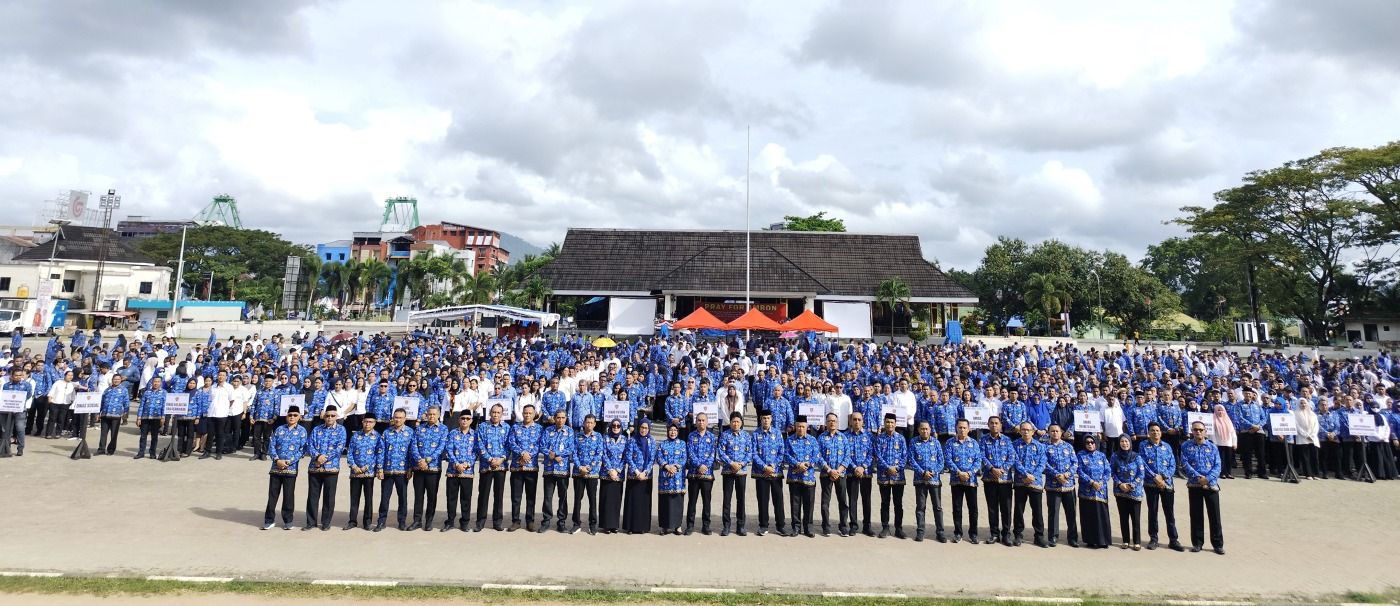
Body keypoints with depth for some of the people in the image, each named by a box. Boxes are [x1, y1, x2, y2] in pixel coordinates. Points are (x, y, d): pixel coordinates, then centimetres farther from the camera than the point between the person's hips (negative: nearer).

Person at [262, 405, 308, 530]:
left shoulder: (302, 431, 2)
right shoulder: (279, 429, 9)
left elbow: (303, 450, -3)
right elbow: (271, 445, 5)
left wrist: (289, 461, -13)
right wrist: (277, 460, -10)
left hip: (291, 468, -2)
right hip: (276, 467, 2)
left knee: (288, 495, 4)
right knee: (272, 494, 5)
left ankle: (288, 521, 15)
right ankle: (269, 520, 16)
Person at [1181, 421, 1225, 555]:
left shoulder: (1212, 447, 6)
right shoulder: (1186, 446, 4)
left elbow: (1217, 466, -2)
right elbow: (1184, 464, -5)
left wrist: (1208, 478, -16)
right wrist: (1197, 477, -17)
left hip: (1211, 485, 0)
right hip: (1194, 485, 0)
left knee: (1214, 515, 2)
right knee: (1196, 515, 6)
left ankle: (1218, 544, 12)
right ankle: (1197, 543, 15)